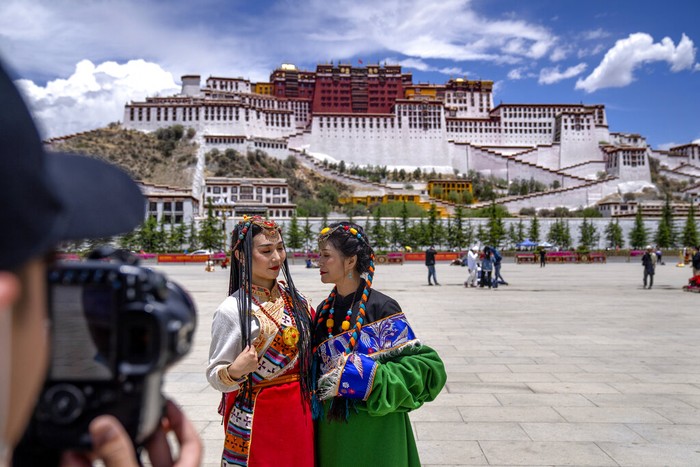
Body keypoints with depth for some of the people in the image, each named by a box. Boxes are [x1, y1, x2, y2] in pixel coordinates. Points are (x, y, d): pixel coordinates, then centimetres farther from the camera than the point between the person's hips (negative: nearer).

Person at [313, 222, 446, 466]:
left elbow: (427, 366, -17)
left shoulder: (382, 308, -17)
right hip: (330, 429, 5)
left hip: (373, 431, -5)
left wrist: (368, 375, -25)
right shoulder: (324, 311, 1)